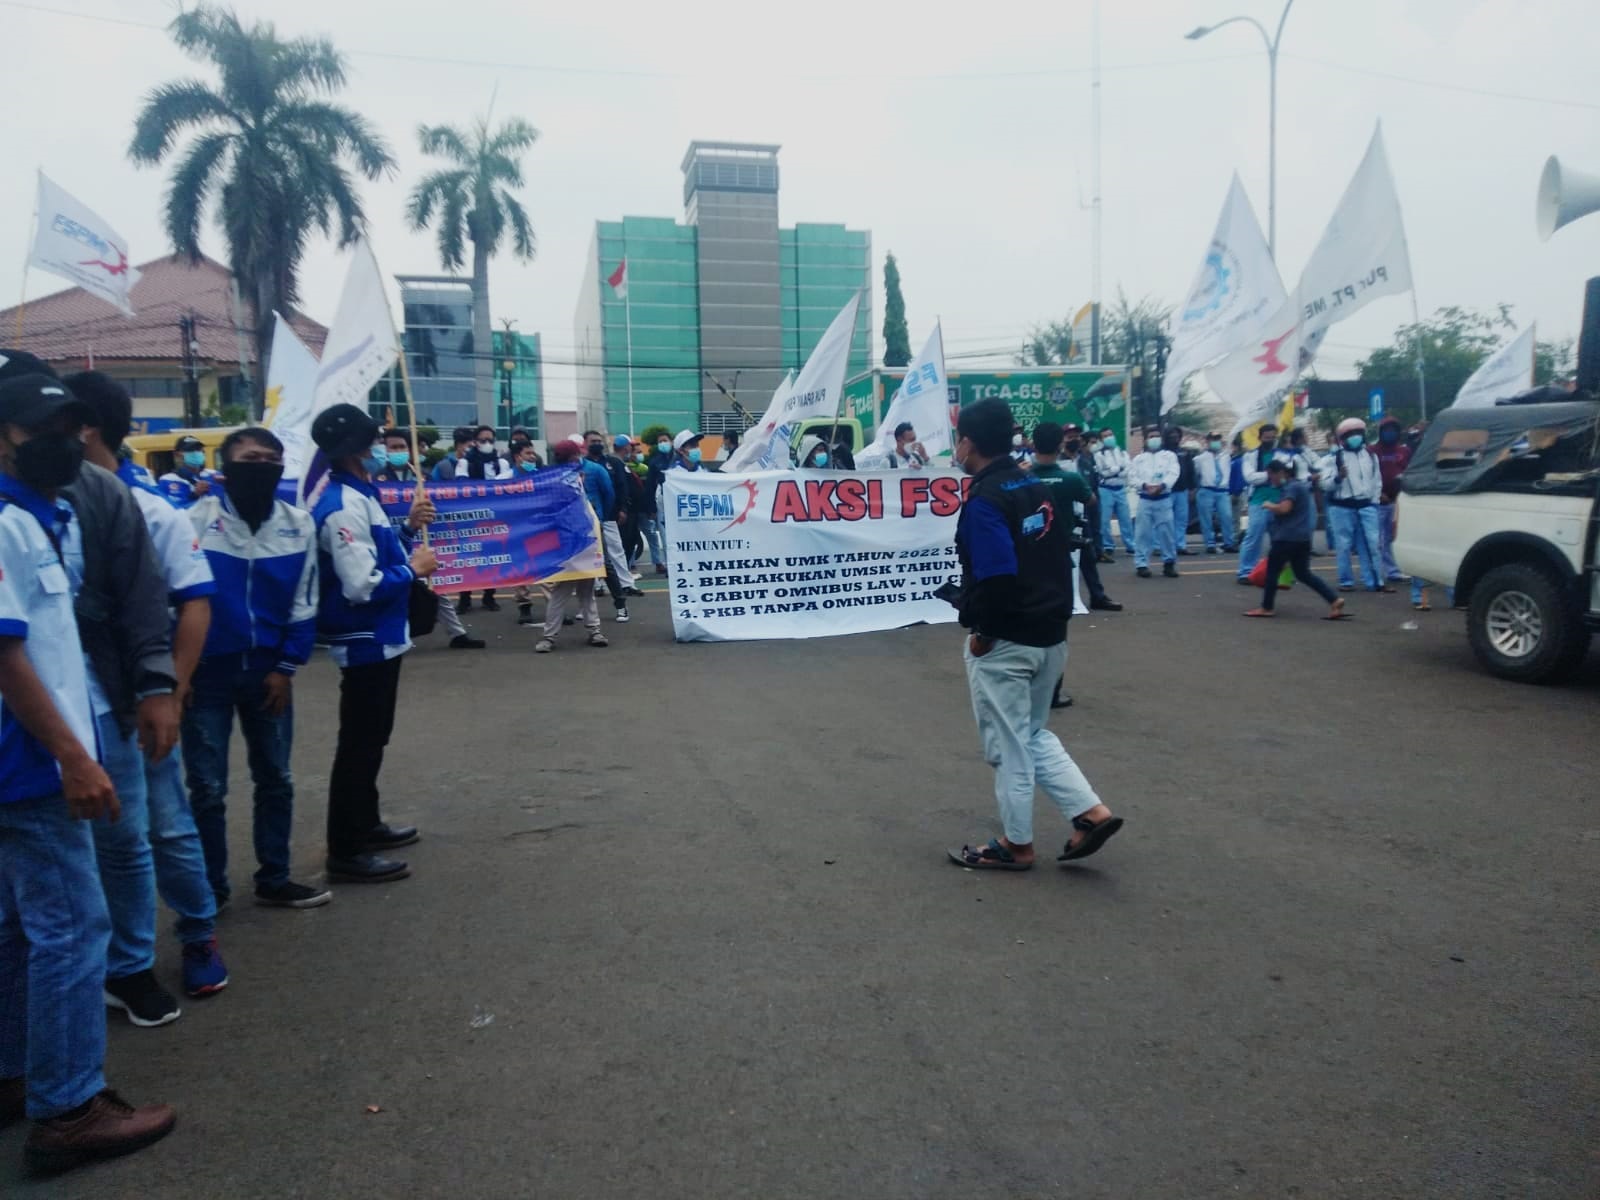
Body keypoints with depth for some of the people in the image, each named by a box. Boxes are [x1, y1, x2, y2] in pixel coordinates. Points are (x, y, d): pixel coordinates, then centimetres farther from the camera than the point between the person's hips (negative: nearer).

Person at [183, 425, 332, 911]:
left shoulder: (298, 524, 1)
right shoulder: (196, 520, -7)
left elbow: (304, 604, 4)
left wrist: (286, 667, -2)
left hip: (268, 671, 3)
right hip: (206, 671, -3)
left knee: (275, 780, 12)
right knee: (207, 788, 4)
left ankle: (274, 880, 25)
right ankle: (210, 890, 18)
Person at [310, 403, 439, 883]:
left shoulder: (358, 496, 10)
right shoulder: (343, 507, -22)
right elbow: (361, 585, -29)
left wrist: (409, 529, 5)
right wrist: (413, 569, -16)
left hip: (379, 638, 11)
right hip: (366, 641, -11)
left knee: (371, 738, 21)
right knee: (359, 743, -2)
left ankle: (366, 826, 35)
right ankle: (345, 851, 7)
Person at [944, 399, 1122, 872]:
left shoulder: (984, 501, -18)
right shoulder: (1039, 488, 8)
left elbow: (997, 578, -26)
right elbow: (1062, 558, 11)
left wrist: (981, 633, -13)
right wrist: (1056, 616, 15)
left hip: (1005, 643, -8)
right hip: (1051, 637, 8)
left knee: (1007, 746, 7)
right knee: (1034, 735, 23)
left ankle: (1016, 844, 21)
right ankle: (1091, 812, 15)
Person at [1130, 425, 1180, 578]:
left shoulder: (1169, 455, 9)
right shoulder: (1139, 458, 11)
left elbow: (1173, 474, -5)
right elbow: (1132, 478, 1)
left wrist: (1161, 486, -22)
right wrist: (1145, 485, -16)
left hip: (1164, 499, 0)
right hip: (1145, 500, 0)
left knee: (1167, 531, 1)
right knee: (1143, 532, 0)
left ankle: (1169, 563, 11)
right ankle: (1141, 564, 4)